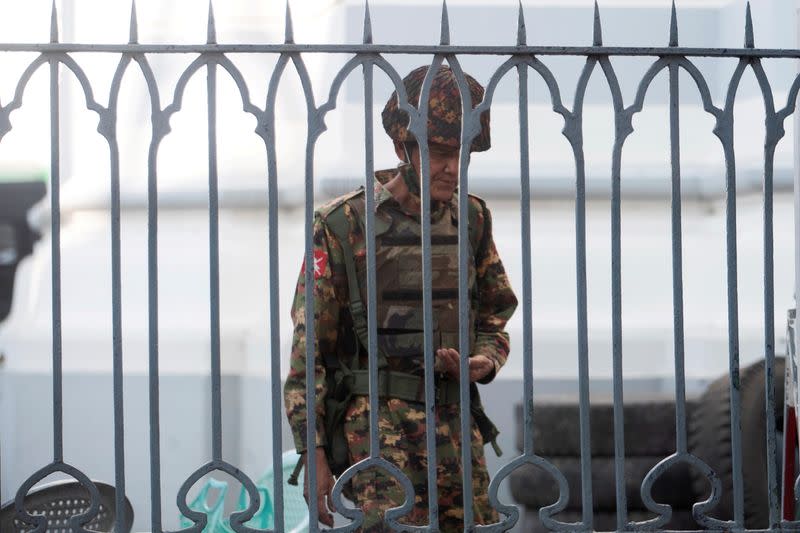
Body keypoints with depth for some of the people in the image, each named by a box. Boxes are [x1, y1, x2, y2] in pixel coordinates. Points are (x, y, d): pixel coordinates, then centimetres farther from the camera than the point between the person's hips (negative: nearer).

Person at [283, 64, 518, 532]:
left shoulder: (472, 221, 11)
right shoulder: (342, 225, -4)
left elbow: (494, 318, 21)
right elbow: (309, 348, -3)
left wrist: (484, 362, -3)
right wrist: (314, 454, -8)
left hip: (458, 426, 5)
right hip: (377, 427, -5)